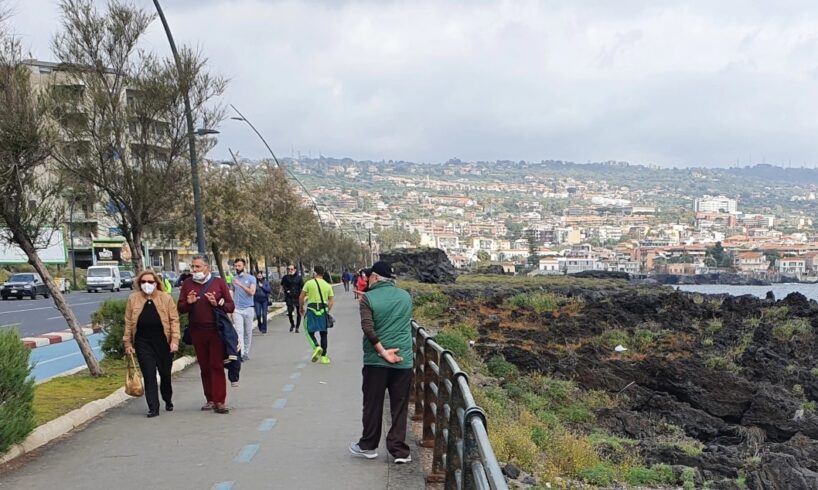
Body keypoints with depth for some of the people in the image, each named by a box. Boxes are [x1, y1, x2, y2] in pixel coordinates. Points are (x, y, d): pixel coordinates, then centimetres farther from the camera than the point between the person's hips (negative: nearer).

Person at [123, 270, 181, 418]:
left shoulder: (166, 298, -1)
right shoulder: (133, 298, 3)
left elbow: (174, 320, -3)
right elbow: (128, 322, 6)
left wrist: (175, 340, -11)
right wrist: (127, 343, 4)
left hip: (163, 342, 0)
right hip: (143, 343, 0)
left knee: (165, 374, 12)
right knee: (149, 376, -4)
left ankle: (168, 401, 35)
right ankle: (153, 407, 1)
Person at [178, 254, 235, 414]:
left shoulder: (219, 282, 2)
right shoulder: (187, 284, 8)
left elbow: (231, 306, 1)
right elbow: (180, 308, 10)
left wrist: (217, 304, -17)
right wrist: (188, 303, -11)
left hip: (216, 330, -3)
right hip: (197, 332, 3)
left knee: (217, 366, -5)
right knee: (204, 367, 9)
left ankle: (219, 401, -4)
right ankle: (210, 400, 18)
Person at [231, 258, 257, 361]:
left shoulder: (251, 278, 0)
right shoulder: (234, 278, 10)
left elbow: (252, 292, -15)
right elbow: (233, 293, 17)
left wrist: (240, 285, -24)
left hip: (248, 309, -1)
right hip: (237, 310, 1)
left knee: (248, 332, 7)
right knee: (239, 331, -12)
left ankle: (246, 353, 18)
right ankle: (240, 353, -19)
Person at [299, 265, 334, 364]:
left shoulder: (309, 283, -1)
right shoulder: (328, 285, 9)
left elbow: (301, 297, -1)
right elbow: (331, 301, 6)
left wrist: (302, 308, 13)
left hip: (311, 309, -3)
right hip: (323, 311, 3)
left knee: (310, 331, 9)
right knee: (323, 333, 10)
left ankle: (316, 347, -16)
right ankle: (323, 356, 10)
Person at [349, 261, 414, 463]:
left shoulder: (368, 298, -8)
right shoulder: (406, 296, 6)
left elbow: (368, 328, -18)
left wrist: (382, 351, -13)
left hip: (375, 361, -2)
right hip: (403, 361, 3)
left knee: (373, 405, 11)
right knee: (399, 407, 8)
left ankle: (368, 446, 23)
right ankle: (399, 449, 8)